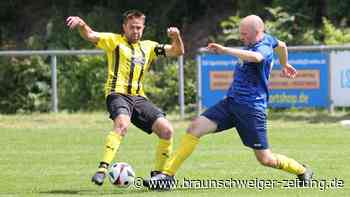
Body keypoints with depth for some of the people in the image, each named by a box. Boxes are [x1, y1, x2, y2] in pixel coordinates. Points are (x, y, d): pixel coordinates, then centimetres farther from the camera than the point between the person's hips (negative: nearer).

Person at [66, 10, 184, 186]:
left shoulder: (148, 47, 21)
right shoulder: (115, 41, 8)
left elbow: (177, 52, 19)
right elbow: (90, 36, -7)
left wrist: (176, 37, -3)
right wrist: (81, 24, -29)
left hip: (139, 97, 6)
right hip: (118, 93, -5)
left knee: (166, 130, -8)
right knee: (122, 124, -36)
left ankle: (157, 174, 7)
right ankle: (102, 170, -39)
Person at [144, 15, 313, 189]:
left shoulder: (264, 47, -16)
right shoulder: (267, 39, 10)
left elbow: (255, 57, -41)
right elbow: (281, 45, 32)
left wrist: (225, 50, -44)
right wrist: (285, 64, 51)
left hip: (251, 109, -8)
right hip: (231, 102, 8)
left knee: (265, 159, -2)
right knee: (195, 127, -11)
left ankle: (303, 172, 26)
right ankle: (167, 174, -13)